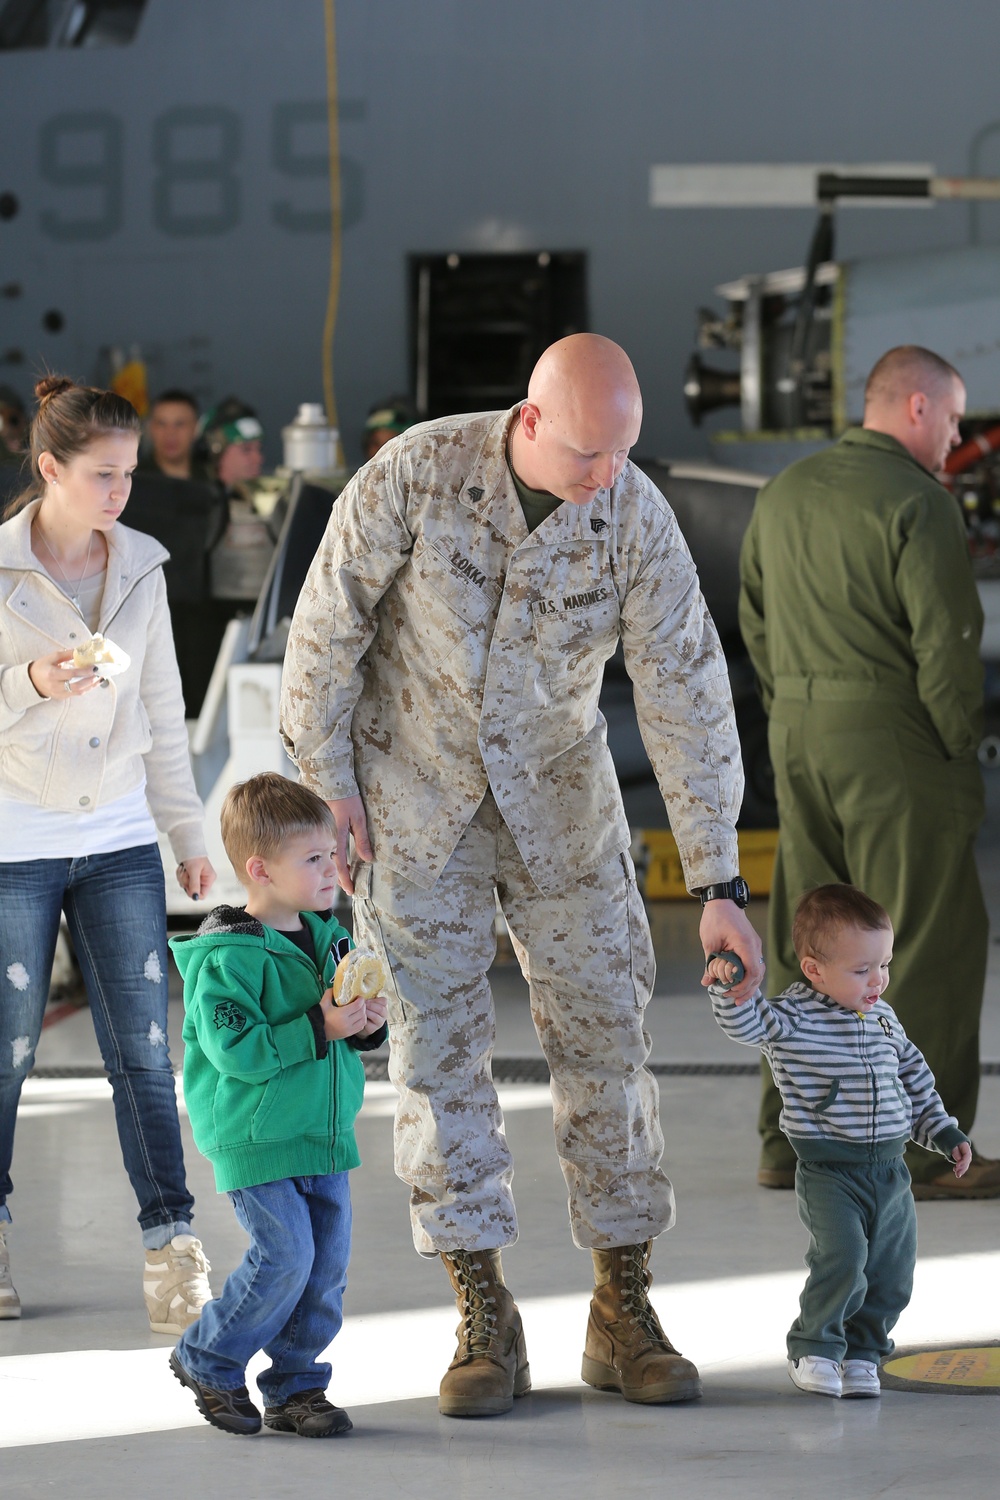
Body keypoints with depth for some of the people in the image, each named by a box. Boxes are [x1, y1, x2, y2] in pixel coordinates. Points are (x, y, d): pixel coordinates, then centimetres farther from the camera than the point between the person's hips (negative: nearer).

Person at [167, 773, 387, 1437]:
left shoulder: (329, 938, 8)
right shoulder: (227, 956, -17)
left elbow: (349, 1028, 19)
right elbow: (236, 1049, -24)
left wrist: (368, 1026, -4)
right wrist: (318, 1027, -27)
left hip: (324, 1133, 8)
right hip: (255, 1138, -7)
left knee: (329, 1261, 4)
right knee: (286, 1255, -13)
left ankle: (295, 1385, 17)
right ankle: (207, 1361, 8)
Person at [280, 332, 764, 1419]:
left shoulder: (636, 517, -18)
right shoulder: (416, 474, -22)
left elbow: (687, 700, -17)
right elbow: (330, 621, -10)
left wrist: (719, 885, -19)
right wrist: (324, 778, -7)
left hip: (559, 797, 1)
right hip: (415, 798, -1)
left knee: (602, 1035, 0)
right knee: (439, 1044, -2)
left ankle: (622, 1314, 9)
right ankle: (485, 1322, 4)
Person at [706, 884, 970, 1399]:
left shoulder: (883, 1018, 11)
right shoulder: (792, 1019, -9)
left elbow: (914, 1077, 23)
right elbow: (746, 1023, -25)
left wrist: (943, 1131, 21)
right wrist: (727, 985, -43)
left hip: (890, 1170, 6)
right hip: (830, 1170, -6)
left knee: (891, 1272, 5)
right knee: (841, 1258, -21)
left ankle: (862, 1351, 22)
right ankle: (813, 1350, -3)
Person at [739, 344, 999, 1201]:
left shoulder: (784, 496, 12)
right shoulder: (917, 503, -13)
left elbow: (756, 625, 16)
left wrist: (794, 720, 17)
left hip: (798, 740, 8)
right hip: (895, 743, -8)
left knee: (808, 941, 13)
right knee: (929, 944, -2)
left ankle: (791, 1139, 16)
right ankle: (921, 1148, -2)